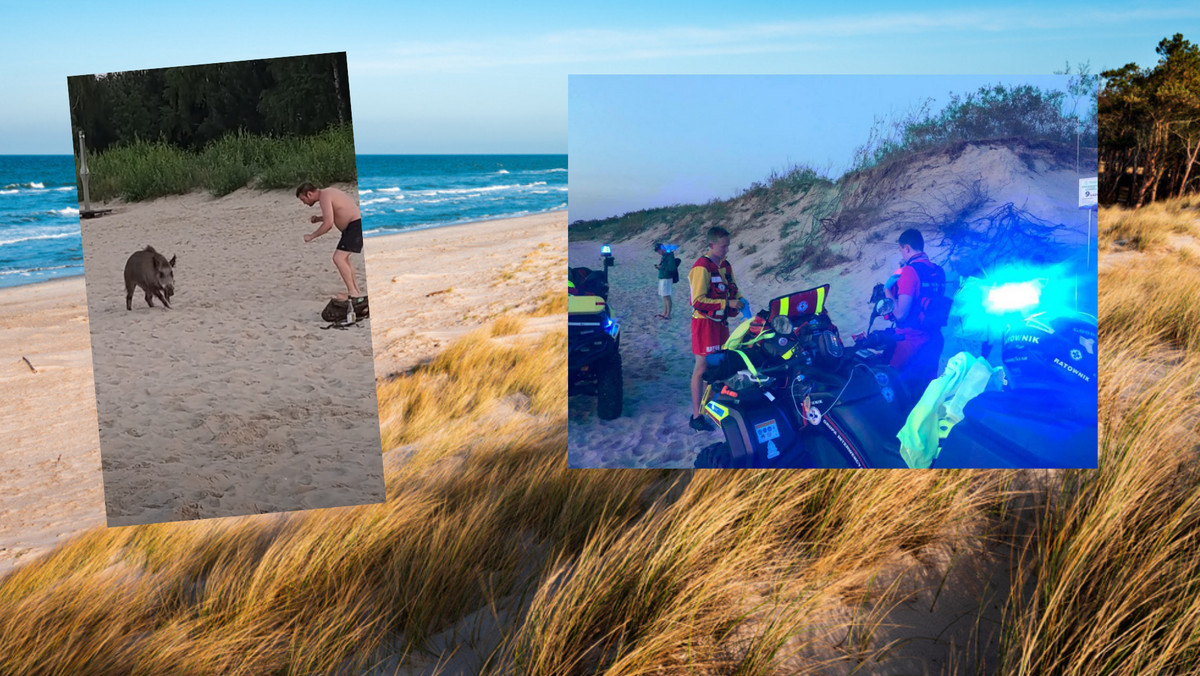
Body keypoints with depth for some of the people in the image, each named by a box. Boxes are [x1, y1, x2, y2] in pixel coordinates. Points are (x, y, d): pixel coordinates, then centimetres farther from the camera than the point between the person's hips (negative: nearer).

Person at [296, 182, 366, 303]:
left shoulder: (324, 197, -15)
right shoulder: (327, 193, 16)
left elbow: (328, 224, -22)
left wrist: (311, 236, -11)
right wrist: (318, 218, 12)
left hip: (356, 226, -11)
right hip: (354, 226, 11)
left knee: (338, 258, -17)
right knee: (343, 258, 21)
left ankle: (353, 294, -16)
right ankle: (357, 292, 25)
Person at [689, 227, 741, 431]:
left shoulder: (726, 266, 10)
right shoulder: (701, 268, -17)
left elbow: (732, 290, 21)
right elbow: (698, 301, -21)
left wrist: (740, 302, -1)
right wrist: (727, 304, -24)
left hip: (721, 321, 8)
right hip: (705, 322, -8)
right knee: (702, 367, -4)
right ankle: (696, 416, 2)